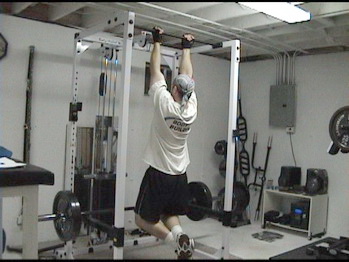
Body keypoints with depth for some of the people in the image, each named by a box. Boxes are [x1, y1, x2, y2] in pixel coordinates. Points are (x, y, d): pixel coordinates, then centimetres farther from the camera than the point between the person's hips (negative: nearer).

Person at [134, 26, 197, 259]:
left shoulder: (165, 103, -16)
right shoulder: (192, 108, -2)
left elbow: (156, 70, -6)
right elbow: (187, 75, 10)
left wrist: (157, 42, 5)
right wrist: (186, 48, 20)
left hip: (159, 174, -6)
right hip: (180, 176, 6)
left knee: (143, 219, 8)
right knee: (169, 214, 23)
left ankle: (176, 239, -12)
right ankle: (179, 234, -6)